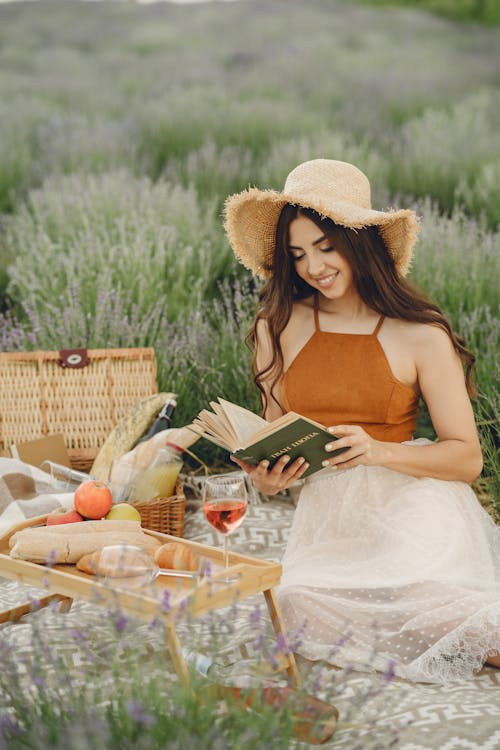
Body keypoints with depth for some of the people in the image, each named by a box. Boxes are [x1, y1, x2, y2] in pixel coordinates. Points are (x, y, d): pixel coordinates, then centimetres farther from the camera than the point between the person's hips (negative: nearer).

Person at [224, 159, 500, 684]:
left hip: (414, 506, -4)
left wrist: (379, 451, -18)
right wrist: (266, 479, -7)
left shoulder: (421, 336, -2)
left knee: (413, 595, -36)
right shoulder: (278, 328, 7)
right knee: (298, 606, -27)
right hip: (325, 514, 4)